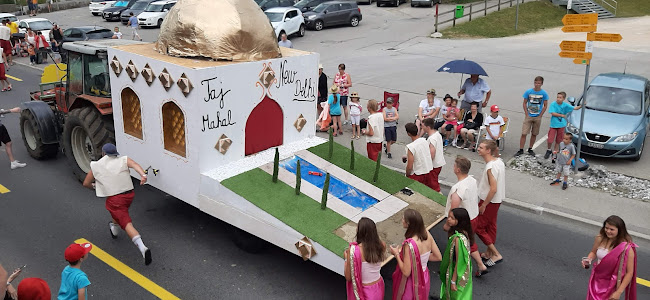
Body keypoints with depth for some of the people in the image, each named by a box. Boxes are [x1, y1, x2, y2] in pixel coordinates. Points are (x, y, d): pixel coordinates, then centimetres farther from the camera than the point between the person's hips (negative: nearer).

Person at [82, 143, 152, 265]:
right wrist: (143, 175, -34)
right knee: (121, 210, 37)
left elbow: (86, 183, 14)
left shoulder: (96, 166, 6)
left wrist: (94, 186, 37)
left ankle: (142, 248, -29)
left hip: (113, 198, -4)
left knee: (127, 224, -12)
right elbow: (135, 165, -17)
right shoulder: (123, 160, 6)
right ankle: (114, 229, 60)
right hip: (129, 194, 4)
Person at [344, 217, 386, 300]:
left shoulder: (353, 250, -27)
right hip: (379, 287, 4)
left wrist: (346, 258, -4)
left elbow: (348, 277, -16)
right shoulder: (382, 245, -15)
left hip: (363, 291, -4)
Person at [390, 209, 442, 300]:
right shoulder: (427, 234, -13)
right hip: (424, 279, 6)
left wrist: (397, 254, -15)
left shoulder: (409, 244, -33)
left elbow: (406, 272, -26)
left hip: (412, 282, -6)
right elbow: (438, 257, -2)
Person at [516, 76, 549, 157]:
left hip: (538, 117, 1)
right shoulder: (528, 92, -4)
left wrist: (540, 116, -5)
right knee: (524, 134, -6)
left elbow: (545, 105, 1)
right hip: (528, 116, -1)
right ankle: (521, 150, 1)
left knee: (534, 134, 10)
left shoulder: (544, 93, -4)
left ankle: (530, 149, 24)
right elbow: (524, 103, 2)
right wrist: (527, 114, -4)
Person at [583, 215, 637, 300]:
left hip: (611, 285, -4)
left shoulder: (626, 248, -21)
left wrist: (619, 292, -17)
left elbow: (629, 272, -15)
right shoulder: (600, 239, -10)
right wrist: (588, 260, -12)